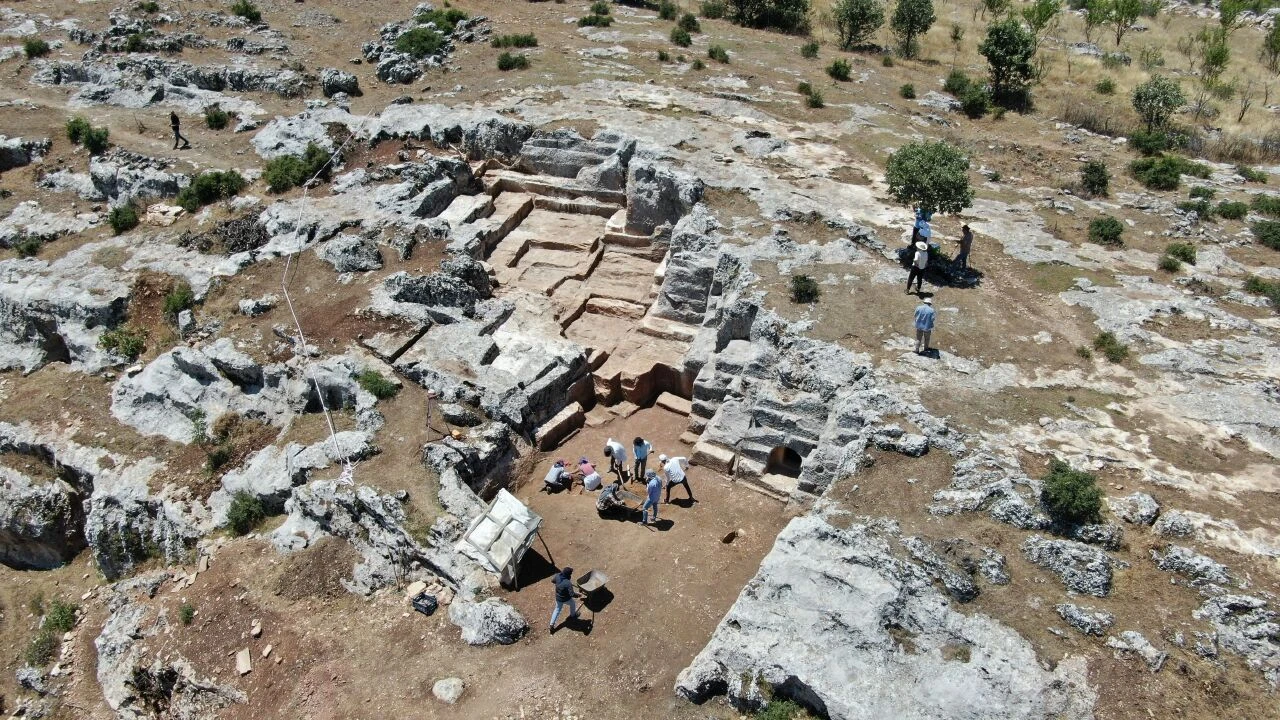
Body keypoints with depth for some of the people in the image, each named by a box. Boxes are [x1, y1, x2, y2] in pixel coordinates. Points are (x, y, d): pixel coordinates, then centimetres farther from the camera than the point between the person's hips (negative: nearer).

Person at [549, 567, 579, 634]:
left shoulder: (557, 576, -19)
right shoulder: (568, 583, -37)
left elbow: (553, 581, 3)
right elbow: (572, 594, -35)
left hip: (558, 598, 5)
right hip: (566, 599, -5)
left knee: (557, 609, 27)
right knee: (572, 604, 29)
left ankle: (551, 625, 27)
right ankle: (573, 616, 55)